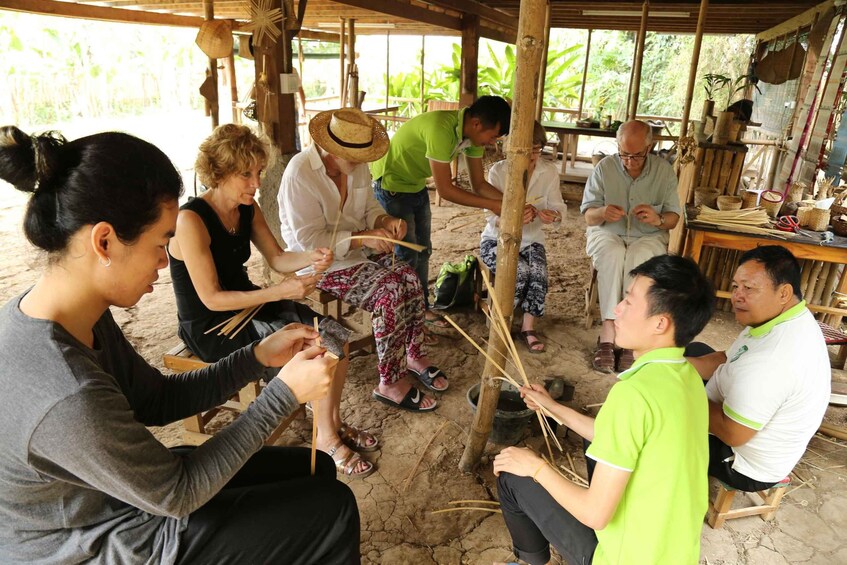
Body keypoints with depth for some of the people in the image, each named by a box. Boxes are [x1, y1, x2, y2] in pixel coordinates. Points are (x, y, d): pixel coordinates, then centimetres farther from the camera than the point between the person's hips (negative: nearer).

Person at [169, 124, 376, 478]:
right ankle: (327, 440, 4)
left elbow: (277, 258, 5)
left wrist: (311, 259, -17)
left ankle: (334, 423, 11)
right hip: (210, 328, -7)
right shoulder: (191, 220, -24)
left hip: (247, 304, 8)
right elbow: (211, 299, -24)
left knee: (334, 336, -6)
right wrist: (279, 292, -30)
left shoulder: (247, 208, -1)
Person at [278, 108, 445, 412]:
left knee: (409, 277, -16)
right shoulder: (300, 173, -22)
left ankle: (414, 355, 4)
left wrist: (386, 221, -11)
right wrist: (362, 238, -30)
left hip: (355, 248, 7)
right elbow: (309, 240, -24)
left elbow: (369, 208, 13)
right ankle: (390, 384, -12)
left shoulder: (357, 166, 1)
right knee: (389, 289, -25)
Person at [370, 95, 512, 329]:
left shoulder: (472, 133, -9)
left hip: (416, 185, 8)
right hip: (391, 184, -8)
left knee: (423, 251, 12)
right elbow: (445, 190, -30)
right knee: (407, 254, -3)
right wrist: (492, 205, -26)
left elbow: (479, 184, -3)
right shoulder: (440, 128, -35)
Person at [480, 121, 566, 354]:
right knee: (521, 271, -30)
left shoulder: (549, 171, -5)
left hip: (531, 240, 3)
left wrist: (553, 215, -31)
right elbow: (491, 217, -15)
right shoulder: (498, 171, -13)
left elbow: (559, 207, -5)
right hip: (497, 239, -2)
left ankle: (528, 327, -7)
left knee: (538, 273, -28)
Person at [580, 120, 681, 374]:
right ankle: (610, 332, -37)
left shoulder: (664, 170, -1)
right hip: (607, 233, 0)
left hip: (648, 237, 0)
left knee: (638, 257, -36)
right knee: (613, 254, -36)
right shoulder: (604, 167, -4)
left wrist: (658, 219, -22)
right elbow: (588, 216, -2)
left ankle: (609, 332, -34)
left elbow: (674, 217, 2)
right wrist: (602, 212, -27)